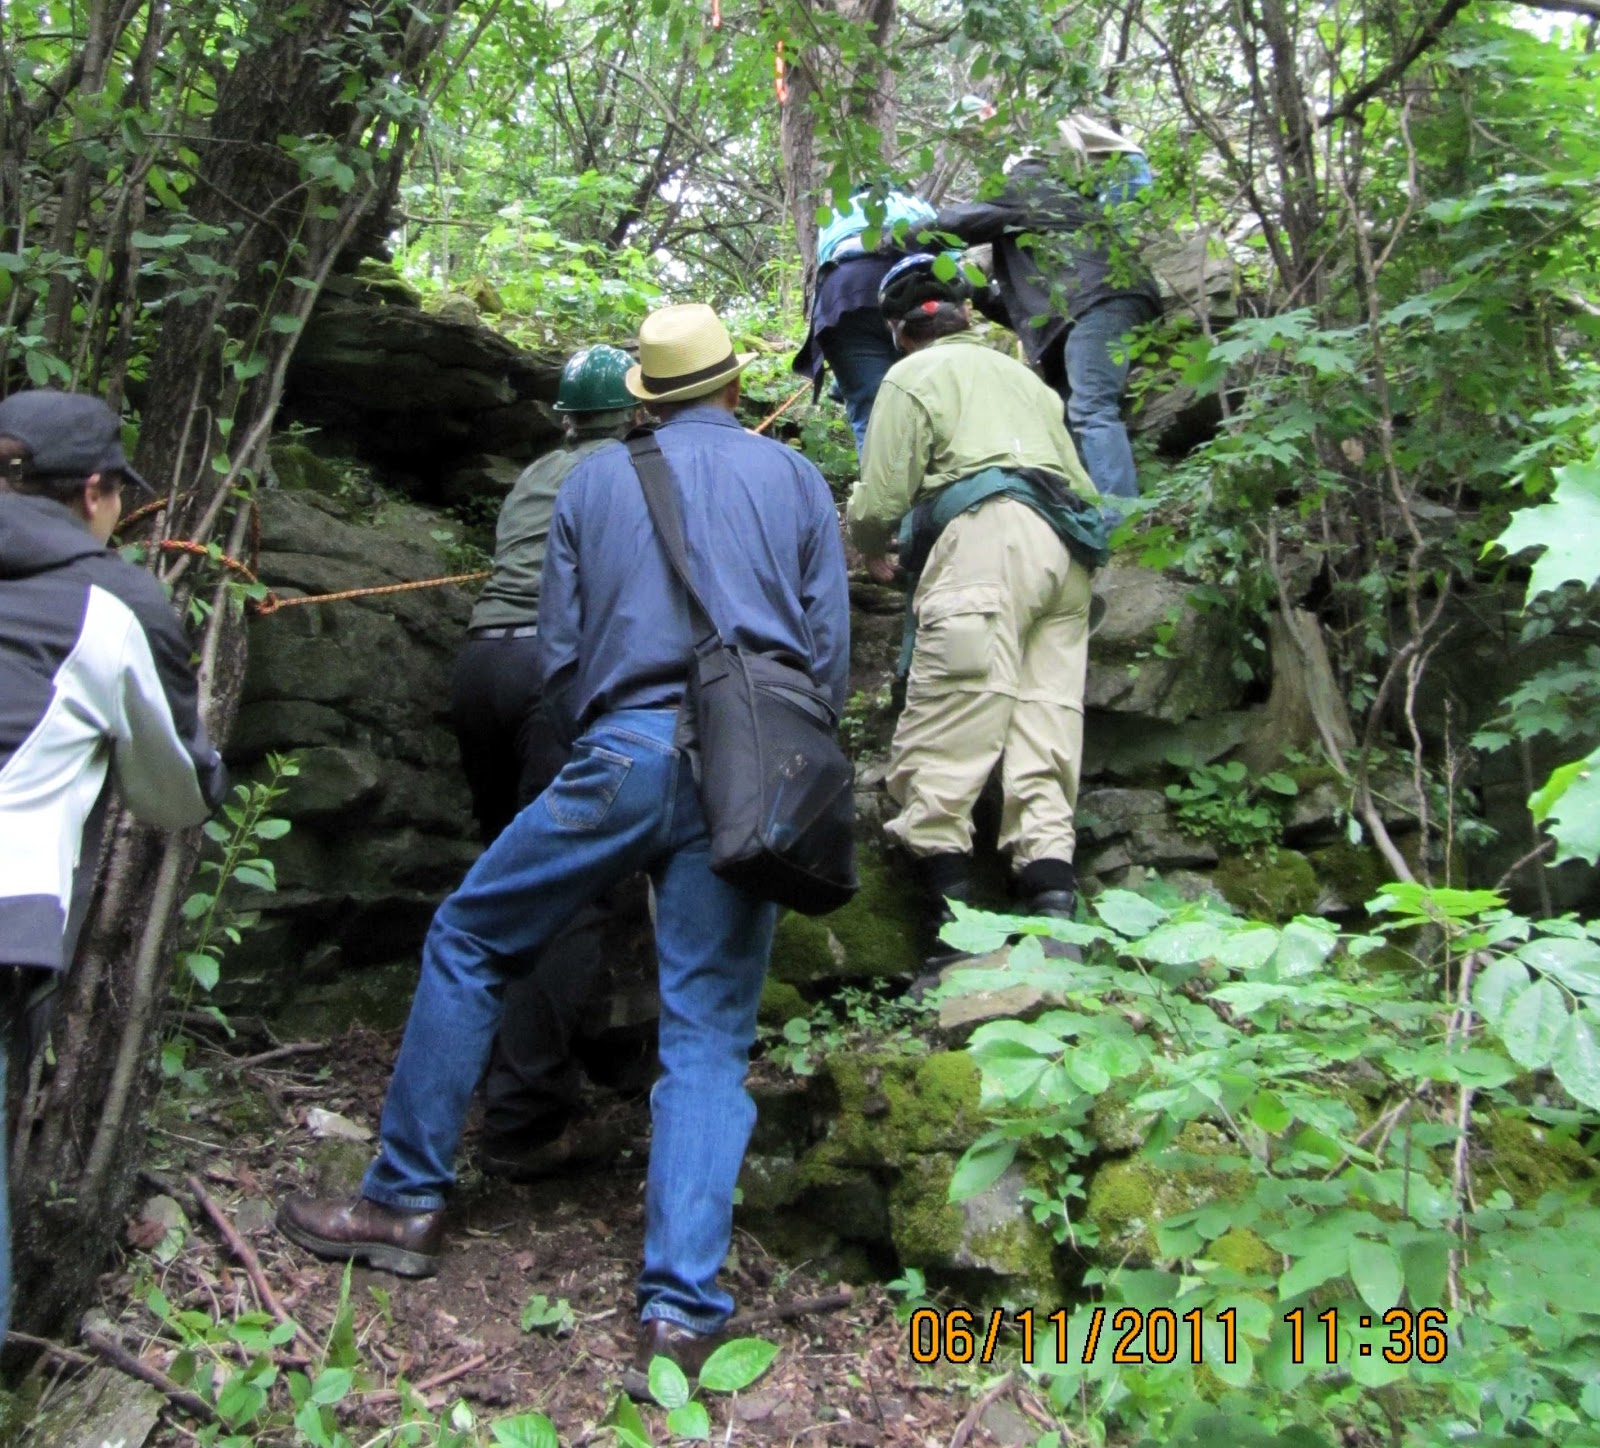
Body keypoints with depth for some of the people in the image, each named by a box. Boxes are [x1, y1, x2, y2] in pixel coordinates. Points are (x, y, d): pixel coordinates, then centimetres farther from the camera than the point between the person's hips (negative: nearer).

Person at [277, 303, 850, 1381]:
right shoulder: (795, 478, 14)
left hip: (626, 753, -1)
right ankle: (683, 1306, -2)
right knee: (709, 1036, 3)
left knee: (467, 942, 16)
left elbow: (558, 654, 11)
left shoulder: (594, 479, 14)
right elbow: (829, 653, 10)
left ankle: (408, 1202, 20)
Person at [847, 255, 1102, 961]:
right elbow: (1079, 484, 30)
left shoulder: (913, 375, 13)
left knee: (936, 746, -11)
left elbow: (880, 501, 4)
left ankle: (951, 922, -19)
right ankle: (1054, 908, -13)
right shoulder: (1021, 375, 34)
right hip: (1066, 554, 7)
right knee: (1041, 741, -1)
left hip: (989, 536, -7)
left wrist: (868, 543, 24)